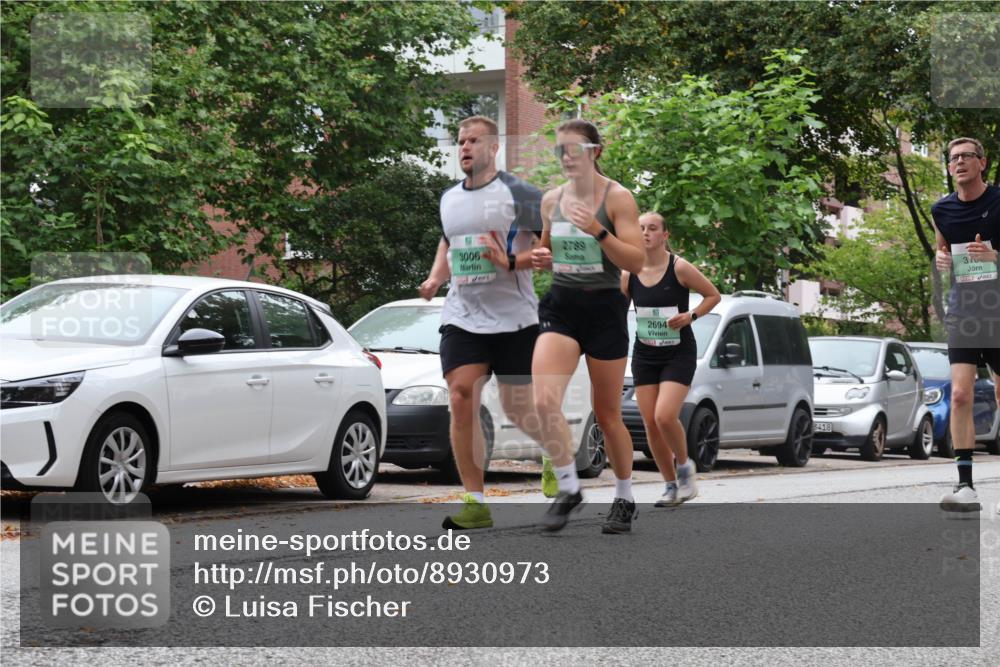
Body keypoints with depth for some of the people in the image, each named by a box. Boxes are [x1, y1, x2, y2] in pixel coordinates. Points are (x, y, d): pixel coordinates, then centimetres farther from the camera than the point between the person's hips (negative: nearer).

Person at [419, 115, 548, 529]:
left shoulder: (518, 194, -7)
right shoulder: (449, 198, 12)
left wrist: (512, 262, -24)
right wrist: (435, 279, 11)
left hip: (514, 318, -4)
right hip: (462, 317, 4)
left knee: (518, 410, 2)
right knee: (461, 399, -11)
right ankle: (475, 503, -8)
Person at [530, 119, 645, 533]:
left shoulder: (617, 198, -7)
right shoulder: (551, 200, 8)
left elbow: (636, 261, -12)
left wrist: (597, 231, -24)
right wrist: (541, 258, -1)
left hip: (604, 308, -3)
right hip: (560, 306, 3)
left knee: (606, 414, 6)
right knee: (544, 401, -19)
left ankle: (625, 497, 25)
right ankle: (568, 488, -5)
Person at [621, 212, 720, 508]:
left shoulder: (679, 268, -10)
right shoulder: (628, 274, 0)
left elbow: (713, 295, -2)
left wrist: (691, 316, -16)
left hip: (679, 354, -4)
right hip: (645, 355, 4)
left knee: (665, 416, -20)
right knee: (650, 423, 0)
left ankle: (684, 465, 8)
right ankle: (671, 486, 15)